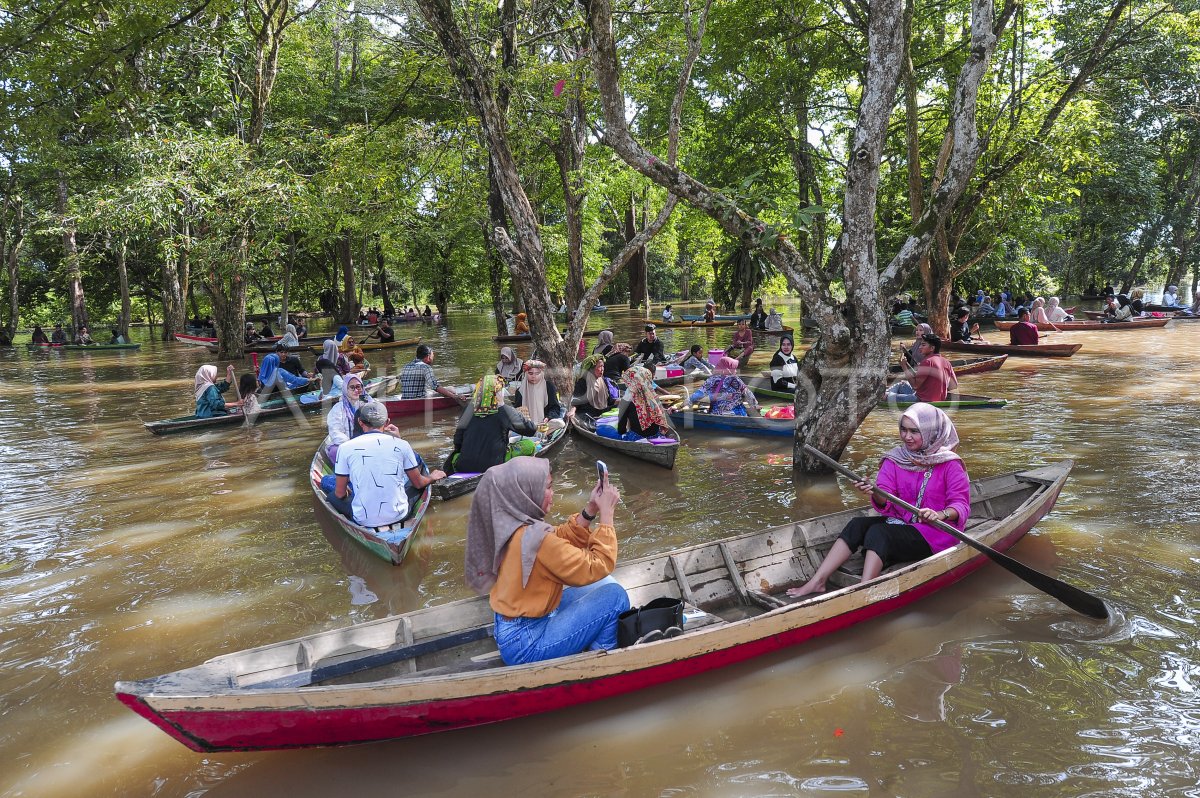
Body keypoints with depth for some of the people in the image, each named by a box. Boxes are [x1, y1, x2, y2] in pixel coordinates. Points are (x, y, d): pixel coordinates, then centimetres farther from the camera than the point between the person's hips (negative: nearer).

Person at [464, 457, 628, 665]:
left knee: (602, 584, 14)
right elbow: (597, 567, -22)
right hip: (525, 644, -9)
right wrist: (606, 512, -15)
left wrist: (591, 508, -3)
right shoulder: (535, 537, -28)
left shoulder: (510, 523, -2)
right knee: (615, 595, -7)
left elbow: (563, 538, 9)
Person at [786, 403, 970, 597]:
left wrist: (941, 514, -34)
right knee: (858, 524, -20)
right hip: (900, 522, 5)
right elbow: (886, 504, -5)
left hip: (934, 534, -5)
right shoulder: (895, 460, 4)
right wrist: (875, 495, -29)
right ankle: (817, 581, -26)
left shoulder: (949, 464, -7)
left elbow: (961, 504, -12)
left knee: (878, 533, -29)